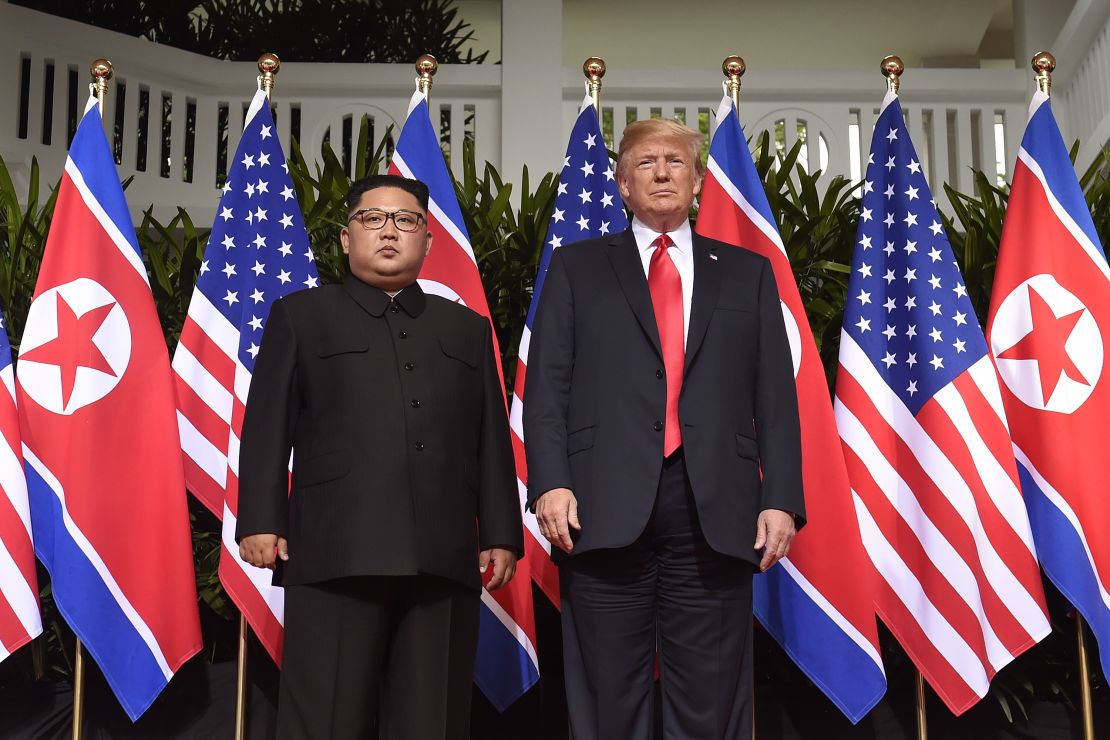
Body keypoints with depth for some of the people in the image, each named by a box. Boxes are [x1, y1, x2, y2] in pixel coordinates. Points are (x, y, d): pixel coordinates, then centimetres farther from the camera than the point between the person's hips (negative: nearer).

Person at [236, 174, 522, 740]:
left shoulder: (467, 328, 21)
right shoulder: (300, 316, 15)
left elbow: (492, 441, 15)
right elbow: (267, 427, 6)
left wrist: (501, 534, 8)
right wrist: (260, 520, -4)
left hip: (444, 559, 3)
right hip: (336, 553, -2)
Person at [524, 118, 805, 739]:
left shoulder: (748, 273, 17)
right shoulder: (577, 268, 15)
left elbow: (776, 397, 10)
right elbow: (547, 385, 6)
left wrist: (781, 499, -1)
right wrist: (551, 482, -8)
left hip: (716, 514, 1)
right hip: (606, 510, 0)